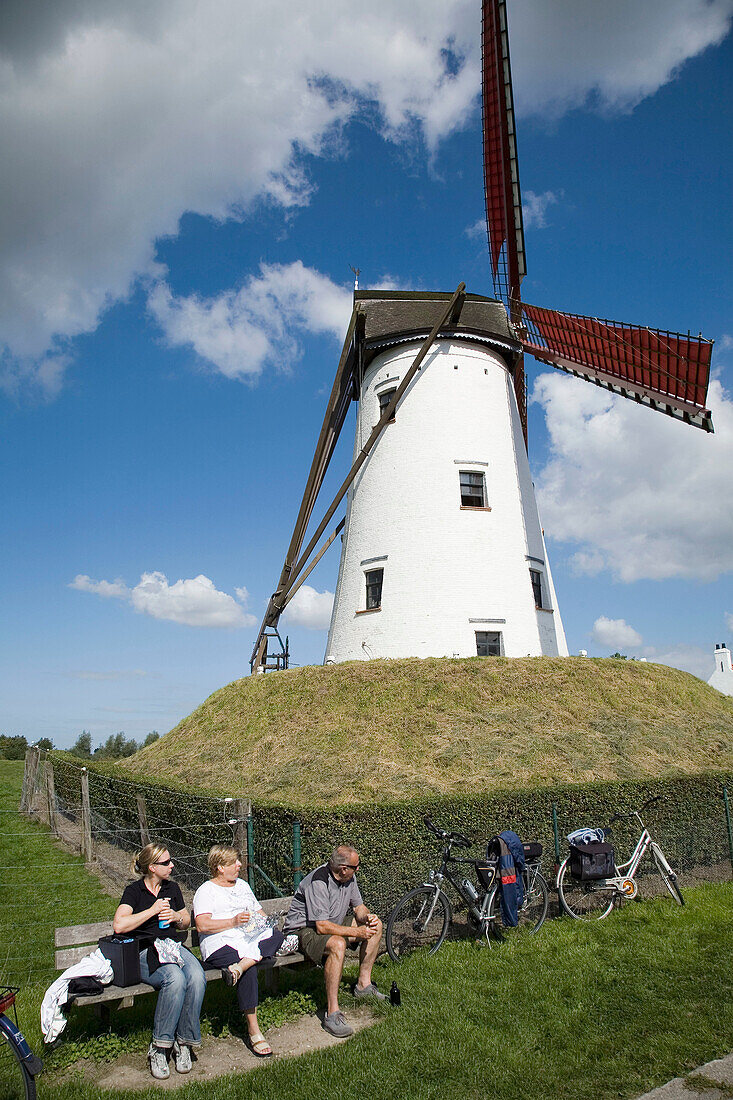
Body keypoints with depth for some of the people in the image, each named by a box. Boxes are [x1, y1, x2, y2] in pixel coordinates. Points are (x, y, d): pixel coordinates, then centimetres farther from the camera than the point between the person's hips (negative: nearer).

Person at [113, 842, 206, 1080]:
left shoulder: (172, 888, 15)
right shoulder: (134, 891, -1)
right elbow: (119, 926, -17)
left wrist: (176, 916, 3)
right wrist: (153, 910, -15)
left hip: (172, 946, 5)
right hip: (145, 952, -5)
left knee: (197, 977, -28)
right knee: (175, 978, -35)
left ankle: (183, 1042, -14)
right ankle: (159, 1047, -20)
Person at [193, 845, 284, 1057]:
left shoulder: (242, 885, 26)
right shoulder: (206, 890, 5)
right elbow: (202, 926, -8)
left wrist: (261, 921, 7)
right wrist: (233, 922, -16)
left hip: (251, 940, 6)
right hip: (220, 945, -6)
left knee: (276, 935, -24)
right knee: (250, 970, -32)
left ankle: (239, 967, -39)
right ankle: (254, 1032, -25)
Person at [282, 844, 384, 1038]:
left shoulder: (348, 877, -3)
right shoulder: (318, 882, -29)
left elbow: (358, 906, 8)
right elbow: (322, 926, -32)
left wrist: (366, 916, -15)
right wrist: (358, 931, -29)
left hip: (332, 925, 9)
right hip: (304, 930, -9)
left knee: (376, 925, 4)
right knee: (337, 944, -38)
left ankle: (363, 984, 12)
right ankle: (332, 1013, -31)